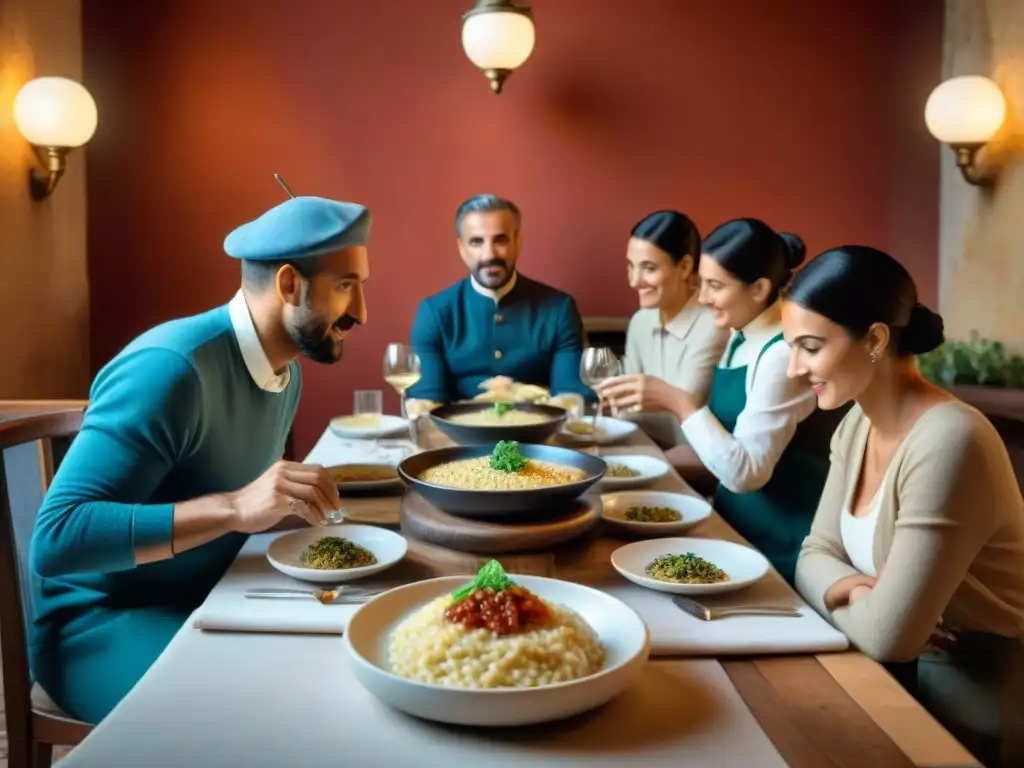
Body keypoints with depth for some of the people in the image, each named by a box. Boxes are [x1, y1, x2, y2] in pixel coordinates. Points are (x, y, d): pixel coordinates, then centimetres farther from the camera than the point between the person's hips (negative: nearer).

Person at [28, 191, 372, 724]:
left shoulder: (287, 372, 3)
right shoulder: (170, 368, -24)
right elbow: (54, 539, -28)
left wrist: (298, 507, -6)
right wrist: (232, 508, -37)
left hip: (206, 603, 8)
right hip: (98, 621, -7)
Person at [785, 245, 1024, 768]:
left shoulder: (947, 443, -28)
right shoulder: (858, 425, 0)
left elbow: (886, 636, -28)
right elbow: (816, 554, 2)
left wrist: (838, 597, -8)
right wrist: (851, 590, -19)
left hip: (974, 715, -6)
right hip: (903, 676, 7)